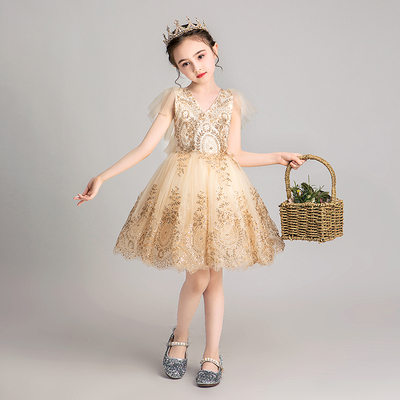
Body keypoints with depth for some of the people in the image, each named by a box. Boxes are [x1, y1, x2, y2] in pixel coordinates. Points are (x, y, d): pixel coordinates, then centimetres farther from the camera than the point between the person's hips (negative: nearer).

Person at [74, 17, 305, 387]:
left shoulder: (231, 100, 7)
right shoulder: (175, 98, 1)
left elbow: (234, 155, 4)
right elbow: (145, 147, -3)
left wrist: (279, 157, 5)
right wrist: (103, 177, -10)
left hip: (222, 189, 2)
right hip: (183, 188, -2)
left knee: (215, 275, 6)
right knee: (198, 276, -3)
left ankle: (212, 354, 20)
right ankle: (180, 338, 25)